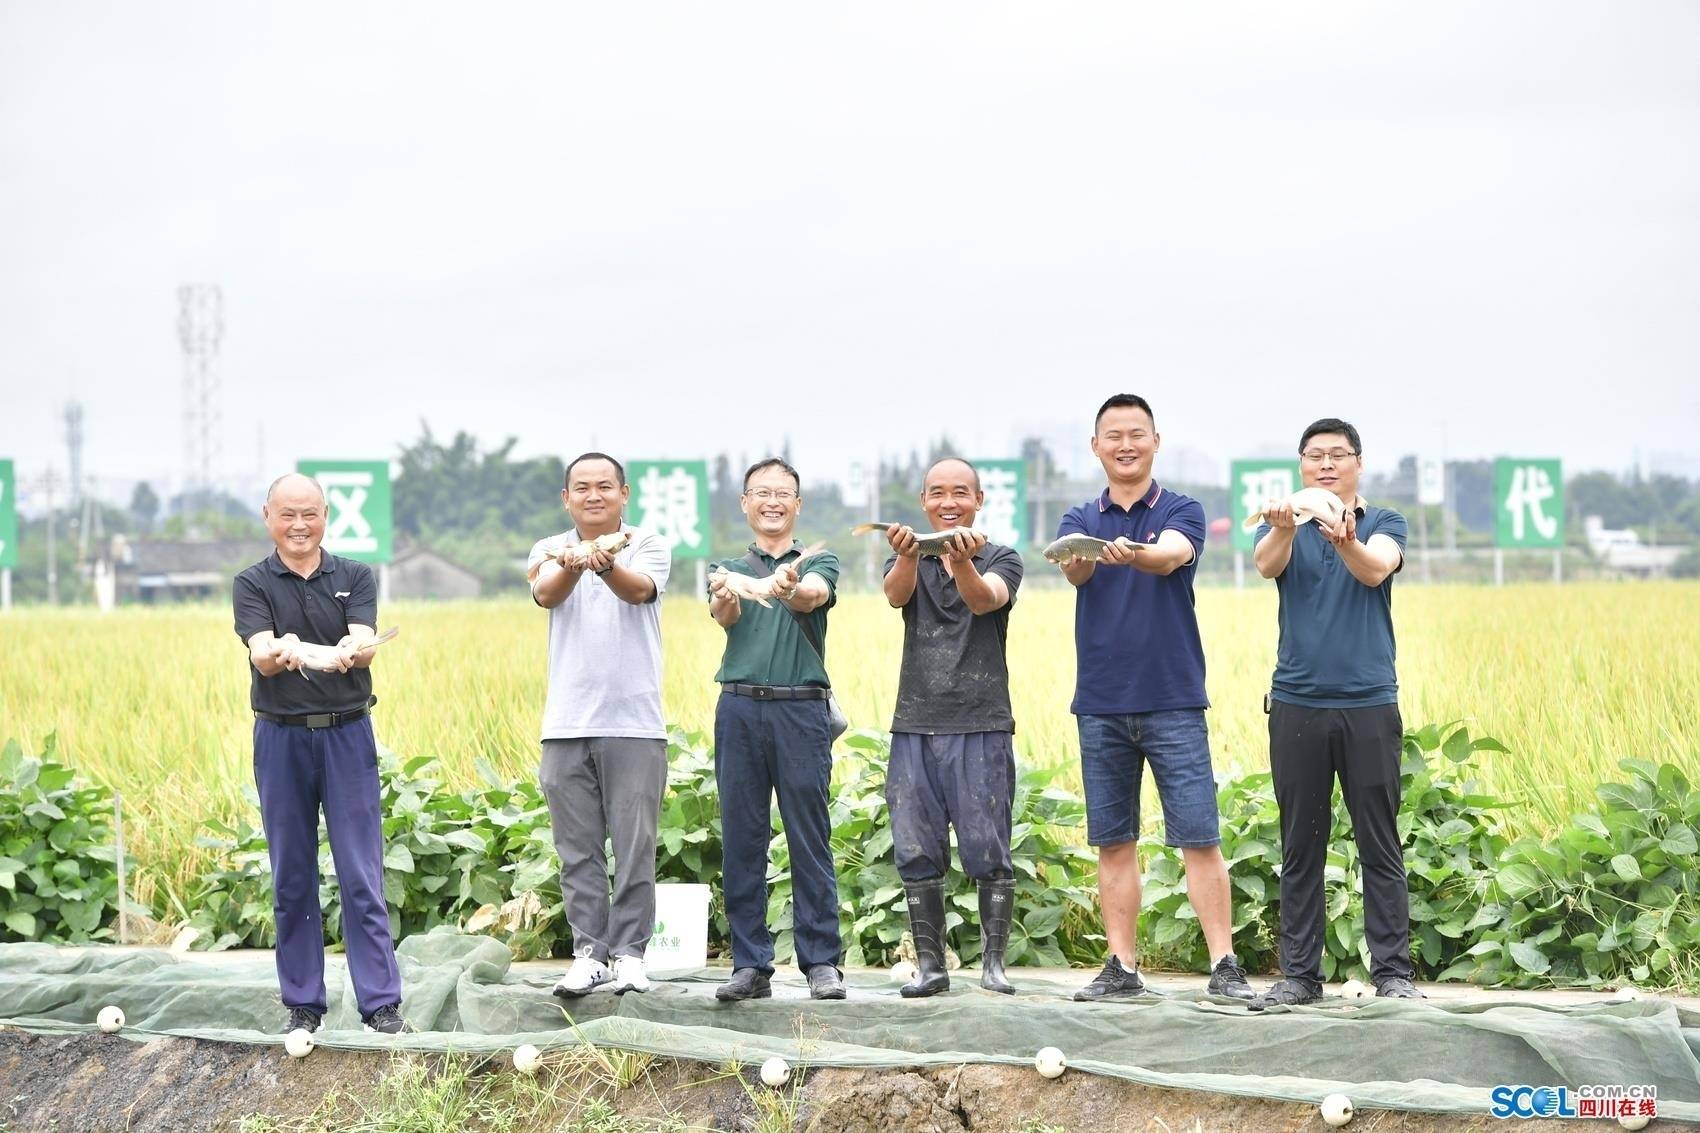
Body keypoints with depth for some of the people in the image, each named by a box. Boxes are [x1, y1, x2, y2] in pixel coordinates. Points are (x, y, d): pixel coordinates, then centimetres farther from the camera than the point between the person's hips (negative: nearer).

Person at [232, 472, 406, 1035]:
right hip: (281, 738, 0)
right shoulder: (253, 584, 2)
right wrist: (280, 652, -39)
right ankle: (303, 1004, 14)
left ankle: (382, 1003, 1)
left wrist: (350, 652, -35)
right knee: (292, 878, 6)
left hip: (348, 734, 0)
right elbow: (261, 657, -15)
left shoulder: (356, 577, 5)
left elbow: (366, 646, -11)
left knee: (362, 876, -2)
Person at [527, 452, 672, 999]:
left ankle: (629, 952, 7)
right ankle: (589, 952, 12)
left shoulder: (648, 546, 4)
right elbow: (546, 595, -14)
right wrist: (570, 567, -38)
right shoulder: (550, 551, 9)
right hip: (567, 724, 2)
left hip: (634, 722, -2)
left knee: (635, 846, -1)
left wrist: (607, 565, -42)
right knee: (578, 849, 4)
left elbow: (639, 589, -18)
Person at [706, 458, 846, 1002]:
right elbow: (724, 615, -8)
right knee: (742, 840, 3)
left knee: (810, 839, -2)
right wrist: (723, 600, -33)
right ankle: (750, 965, 8)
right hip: (739, 709, 2)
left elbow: (814, 596, -14)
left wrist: (789, 588, -39)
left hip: (802, 710, -2)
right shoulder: (728, 568, 14)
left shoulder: (818, 563, 10)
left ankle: (821, 962, 3)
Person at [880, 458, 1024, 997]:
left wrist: (962, 562, -40)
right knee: (917, 855, 3)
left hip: (981, 727, -3)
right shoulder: (908, 562, 13)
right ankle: (929, 964, 11)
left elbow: (985, 600, -17)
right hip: (915, 725, 3)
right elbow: (896, 593, -11)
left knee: (987, 851, -6)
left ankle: (993, 961, 3)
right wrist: (908, 555, -35)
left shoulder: (1001, 560, 6)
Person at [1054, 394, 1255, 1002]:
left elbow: (1170, 557, -21)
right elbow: (1076, 572, -13)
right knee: (1113, 842, 6)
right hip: (1100, 704, 3)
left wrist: (1132, 553, -45)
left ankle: (1224, 967, -3)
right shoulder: (1080, 520, 10)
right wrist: (1077, 559, -39)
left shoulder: (1181, 512, 2)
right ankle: (1122, 968, 12)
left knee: (1199, 837, -5)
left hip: (1173, 701, -3)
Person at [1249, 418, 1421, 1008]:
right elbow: (1267, 564, -15)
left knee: (1380, 846, 0)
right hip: (1297, 707, 1)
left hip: (1370, 705, -1)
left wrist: (1345, 542, -39)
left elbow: (1377, 569, -16)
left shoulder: (1384, 524, 7)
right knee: (1300, 849, 5)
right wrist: (1283, 529, -38)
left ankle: (1393, 972, 4)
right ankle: (1299, 974, 10)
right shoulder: (1286, 528, 9)